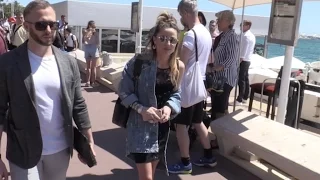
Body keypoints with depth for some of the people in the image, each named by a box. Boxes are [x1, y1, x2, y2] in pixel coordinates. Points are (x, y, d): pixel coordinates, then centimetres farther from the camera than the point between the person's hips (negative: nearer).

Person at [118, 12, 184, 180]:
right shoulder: (140, 62, -17)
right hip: (141, 126, -5)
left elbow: (176, 94, 5)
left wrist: (169, 107, -15)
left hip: (162, 126, 5)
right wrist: (141, 109, -25)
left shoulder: (179, 67, -3)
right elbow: (124, 92, -12)